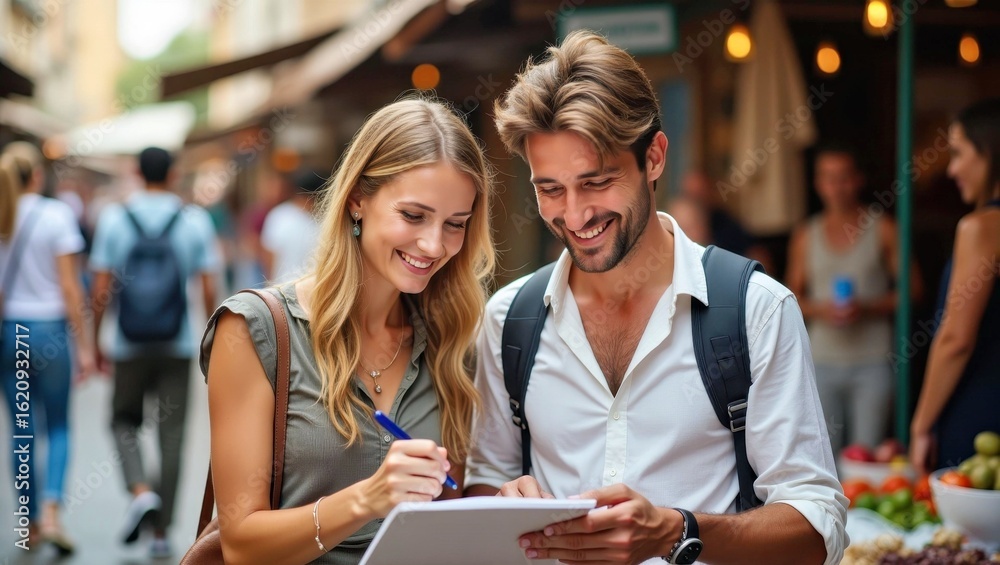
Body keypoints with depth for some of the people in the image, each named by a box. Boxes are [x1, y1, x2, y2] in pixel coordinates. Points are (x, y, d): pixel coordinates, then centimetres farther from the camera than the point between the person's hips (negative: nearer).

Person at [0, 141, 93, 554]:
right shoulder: (55, 215, -8)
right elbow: (69, 287, -9)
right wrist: (83, 345, -4)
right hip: (49, 330, -3)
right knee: (58, 427, 9)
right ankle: (51, 514, -8)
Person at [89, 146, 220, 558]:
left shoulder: (114, 217, -2)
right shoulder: (195, 219, -1)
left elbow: (100, 289, -4)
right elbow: (209, 289, -3)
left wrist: (94, 341, 6)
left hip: (130, 344, 0)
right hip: (177, 344, 0)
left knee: (124, 421, 17)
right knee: (172, 435, 6)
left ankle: (140, 491, -9)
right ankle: (161, 533, 7)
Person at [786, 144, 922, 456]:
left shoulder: (883, 229, 2)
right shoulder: (806, 236, 11)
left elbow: (913, 288, 1)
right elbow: (793, 295, 15)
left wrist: (868, 308, -14)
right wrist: (818, 310, -7)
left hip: (873, 362, -2)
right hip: (823, 360, 2)